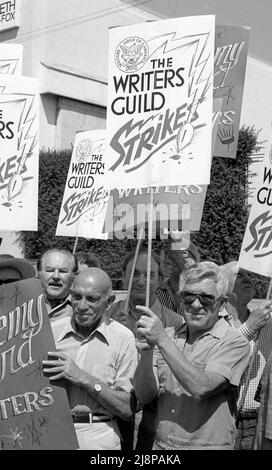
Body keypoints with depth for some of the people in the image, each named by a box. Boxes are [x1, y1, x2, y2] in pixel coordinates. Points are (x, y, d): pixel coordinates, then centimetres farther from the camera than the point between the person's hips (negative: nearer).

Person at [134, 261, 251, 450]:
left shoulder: (235, 343, -11)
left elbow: (201, 388, -25)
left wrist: (162, 339, -26)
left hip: (208, 445, -4)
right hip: (161, 444, 4)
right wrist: (147, 349, -19)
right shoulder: (170, 338, 3)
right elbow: (144, 395, -4)